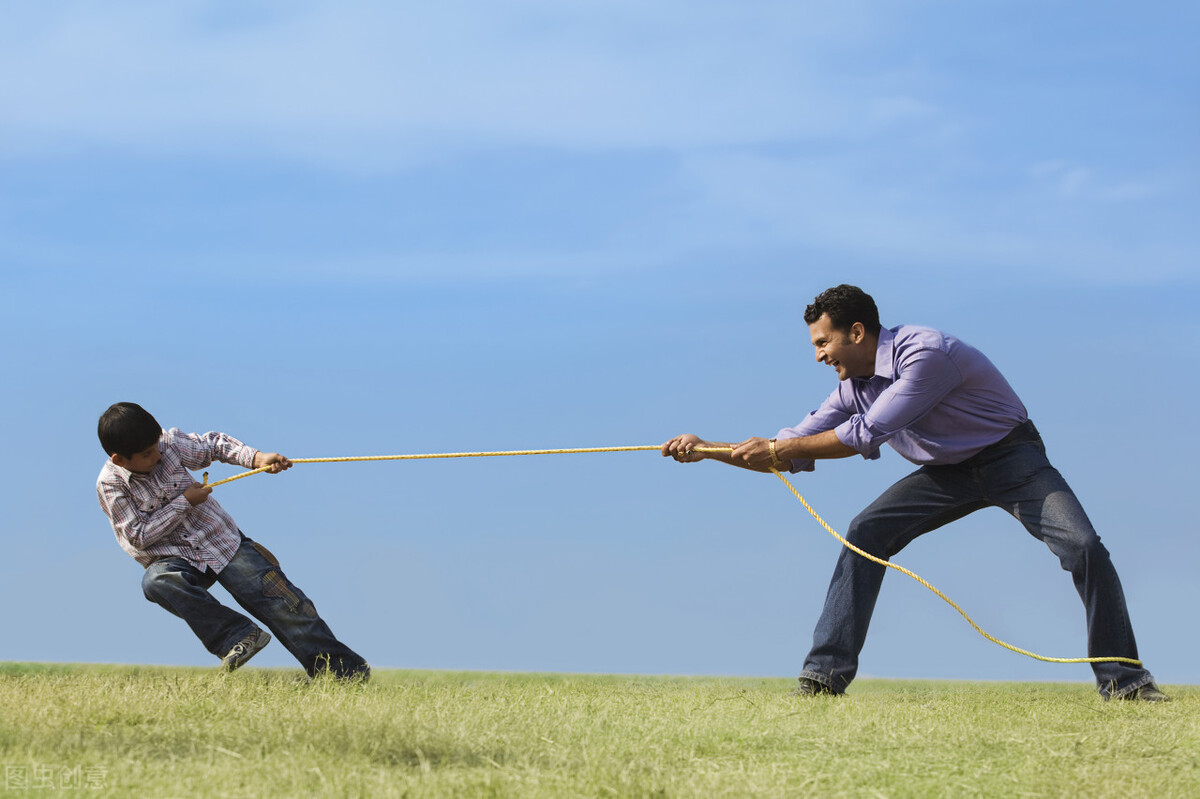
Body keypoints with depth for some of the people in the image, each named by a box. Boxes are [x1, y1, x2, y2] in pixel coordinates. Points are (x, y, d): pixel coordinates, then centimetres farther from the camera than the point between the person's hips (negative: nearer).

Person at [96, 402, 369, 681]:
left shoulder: (170, 443, -7)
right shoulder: (110, 485, -14)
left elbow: (212, 445, 8)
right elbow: (138, 537, -15)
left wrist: (255, 457, -8)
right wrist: (183, 502, -16)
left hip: (222, 541, 2)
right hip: (175, 560, -2)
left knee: (283, 604, -8)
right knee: (156, 582, -37)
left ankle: (348, 671, -1)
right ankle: (238, 636, -28)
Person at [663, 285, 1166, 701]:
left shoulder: (926, 354, -28)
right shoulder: (853, 387, -3)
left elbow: (866, 436, -31)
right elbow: (791, 454, 3)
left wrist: (777, 447, -25)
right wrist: (708, 450, -7)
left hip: (1011, 458, -6)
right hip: (949, 472, 7)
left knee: (1083, 547, -23)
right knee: (866, 534, -12)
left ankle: (1122, 680, -11)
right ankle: (827, 674, -12)